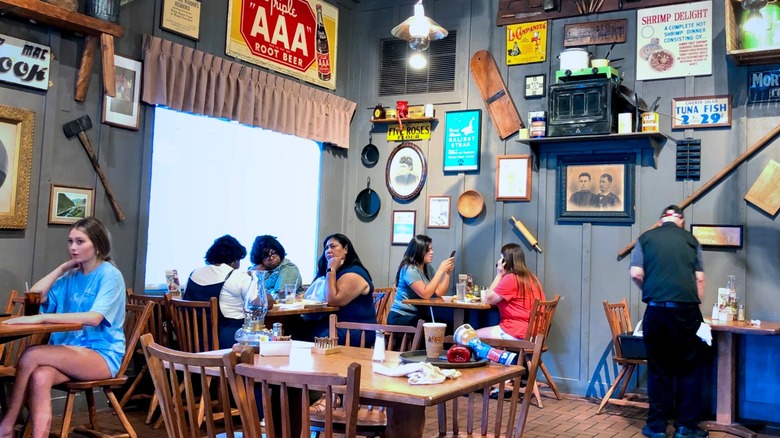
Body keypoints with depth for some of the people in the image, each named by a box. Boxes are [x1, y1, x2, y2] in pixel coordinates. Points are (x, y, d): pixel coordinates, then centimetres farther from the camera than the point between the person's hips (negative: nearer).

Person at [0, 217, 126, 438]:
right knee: (40, 377, -29)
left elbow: (94, 318, -21)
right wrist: (62, 268, 6)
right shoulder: (71, 277, 15)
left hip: (102, 355, -5)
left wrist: (42, 318, -28)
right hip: (71, 352, 6)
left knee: (31, 355, -25)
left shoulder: (110, 275, -7)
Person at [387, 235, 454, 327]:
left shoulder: (428, 268, 9)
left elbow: (439, 292, 3)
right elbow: (425, 294, -25)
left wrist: (448, 272, -8)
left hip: (418, 315, 8)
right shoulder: (409, 270, -15)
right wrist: (440, 270, -23)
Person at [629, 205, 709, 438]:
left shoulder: (646, 238, 8)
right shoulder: (691, 239, 9)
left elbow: (636, 274, 1)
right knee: (689, 368, 10)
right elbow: (699, 278, 7)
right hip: (686, 310, 0)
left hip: (656, 311, 0)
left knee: (659, 368, 9)